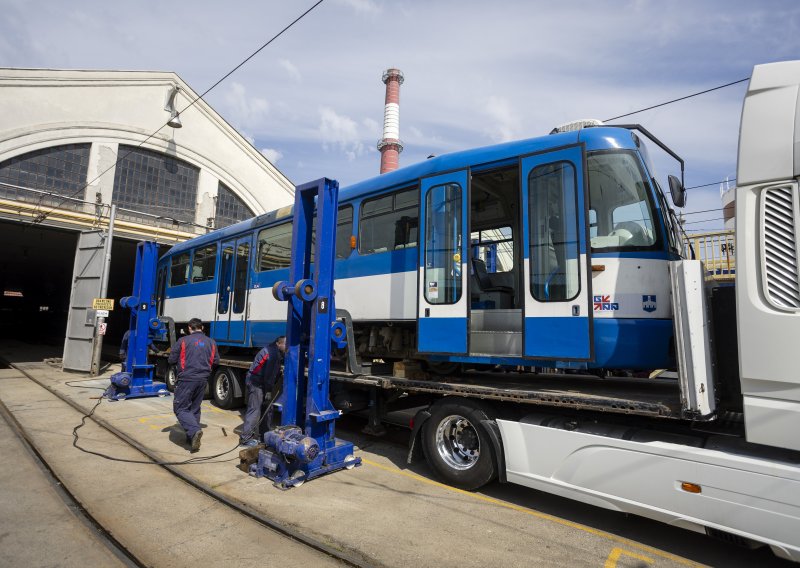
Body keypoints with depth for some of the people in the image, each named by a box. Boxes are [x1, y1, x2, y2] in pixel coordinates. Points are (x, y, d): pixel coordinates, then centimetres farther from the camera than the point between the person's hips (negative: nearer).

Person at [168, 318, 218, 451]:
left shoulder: (183, 341, -4)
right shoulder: (211, 342, 7)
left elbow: (172, 360, 0)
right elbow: (216, 361, 7)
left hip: (187, 379, -4)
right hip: (203, 380, 5)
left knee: (181, 408, 2)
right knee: (195, 409, 17)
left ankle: (194, 431, -19)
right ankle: (192, 437, 19)